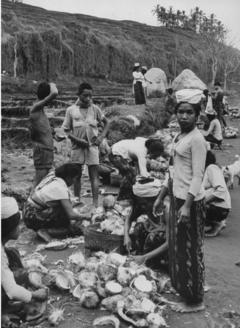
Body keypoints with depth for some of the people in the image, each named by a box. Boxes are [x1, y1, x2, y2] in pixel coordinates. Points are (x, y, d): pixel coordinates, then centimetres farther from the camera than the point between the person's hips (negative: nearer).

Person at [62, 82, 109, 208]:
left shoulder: (95, 109, 1)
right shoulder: (71, 110, -2)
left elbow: (106, 123, 13)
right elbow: (66, 130, 0)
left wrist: (101, 137, 0)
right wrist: (78, 140, -12)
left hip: (92, 145, 0)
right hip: (77, 146, 0)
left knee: (94, 175, -2)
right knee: (77, 175, 10)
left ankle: (95, 204, -2)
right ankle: (77, 202, 22)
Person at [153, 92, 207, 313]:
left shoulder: (196, 139, -15)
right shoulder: (179, 137, 12)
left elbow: (197, 176, -19)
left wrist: (187, 205, -24)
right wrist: (161, 196, 18)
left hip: (190, 200, -9)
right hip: (177, 197, 9)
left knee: (190, 249, 2)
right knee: (177, 246, 17)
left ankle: (195, 301, 16)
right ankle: (182, 289, 33)